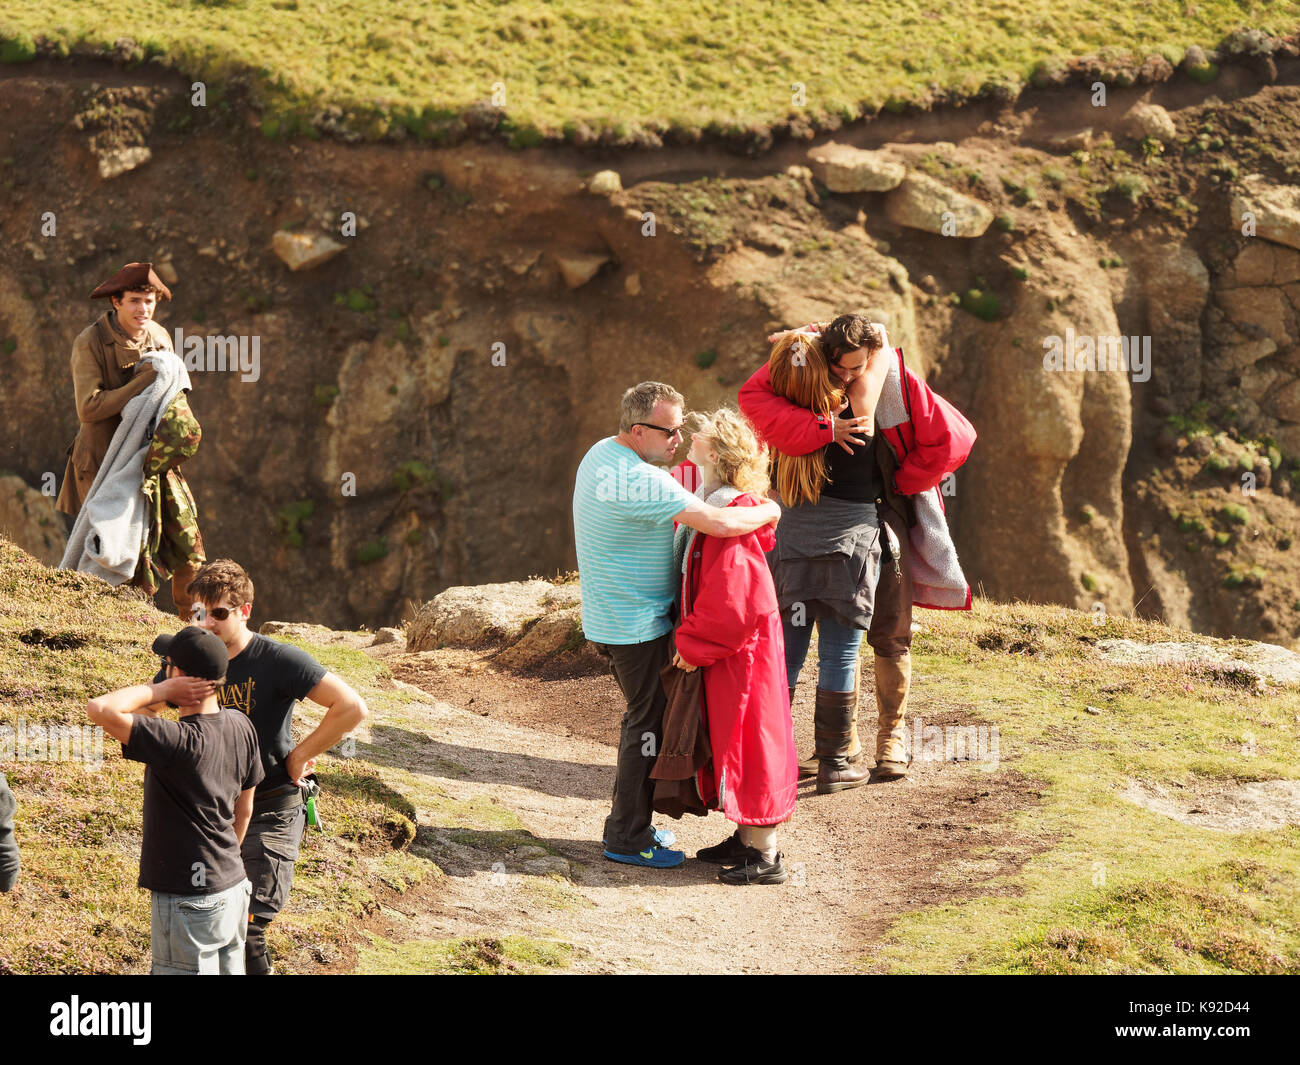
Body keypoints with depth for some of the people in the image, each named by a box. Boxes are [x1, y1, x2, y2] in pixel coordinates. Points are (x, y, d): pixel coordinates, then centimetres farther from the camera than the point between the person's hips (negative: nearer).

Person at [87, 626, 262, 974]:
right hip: (233, 887, 8)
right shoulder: (241, 728, -1)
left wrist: (158, 691, -20)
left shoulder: (177, 741, -25)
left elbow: (99, 708, -33)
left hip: (189, 901, -8)